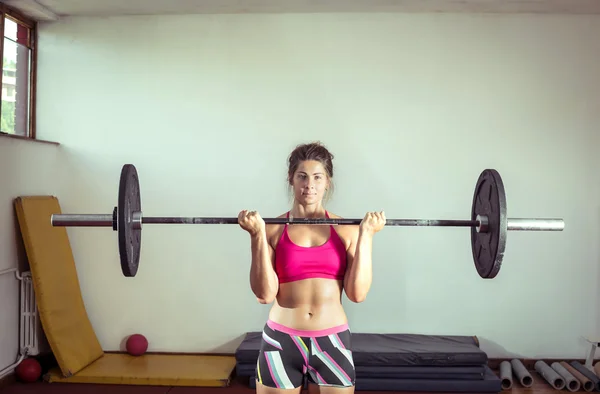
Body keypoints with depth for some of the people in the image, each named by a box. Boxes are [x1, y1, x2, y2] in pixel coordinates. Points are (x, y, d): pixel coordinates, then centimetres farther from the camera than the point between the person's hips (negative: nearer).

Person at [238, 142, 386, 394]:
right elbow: (264, 294, -10)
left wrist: (366, 236, -11)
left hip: (332, 342, 1)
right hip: (281, 342, -1)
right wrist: (257, 235, -16)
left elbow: (358, 293, -6)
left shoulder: (346, 229, 0)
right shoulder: (273, 229, -2)